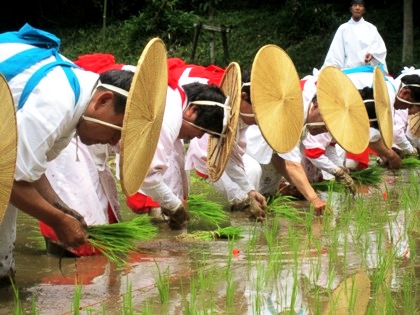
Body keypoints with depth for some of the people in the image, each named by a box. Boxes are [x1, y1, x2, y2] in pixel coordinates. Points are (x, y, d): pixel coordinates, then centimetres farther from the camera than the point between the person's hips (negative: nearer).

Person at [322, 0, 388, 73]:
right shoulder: (343, 28, 12)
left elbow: (381, 48, 7)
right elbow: (335, 51, 6)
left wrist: (372, 54, -14)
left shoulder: (371, 28, 12)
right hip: (349, 70, 0)